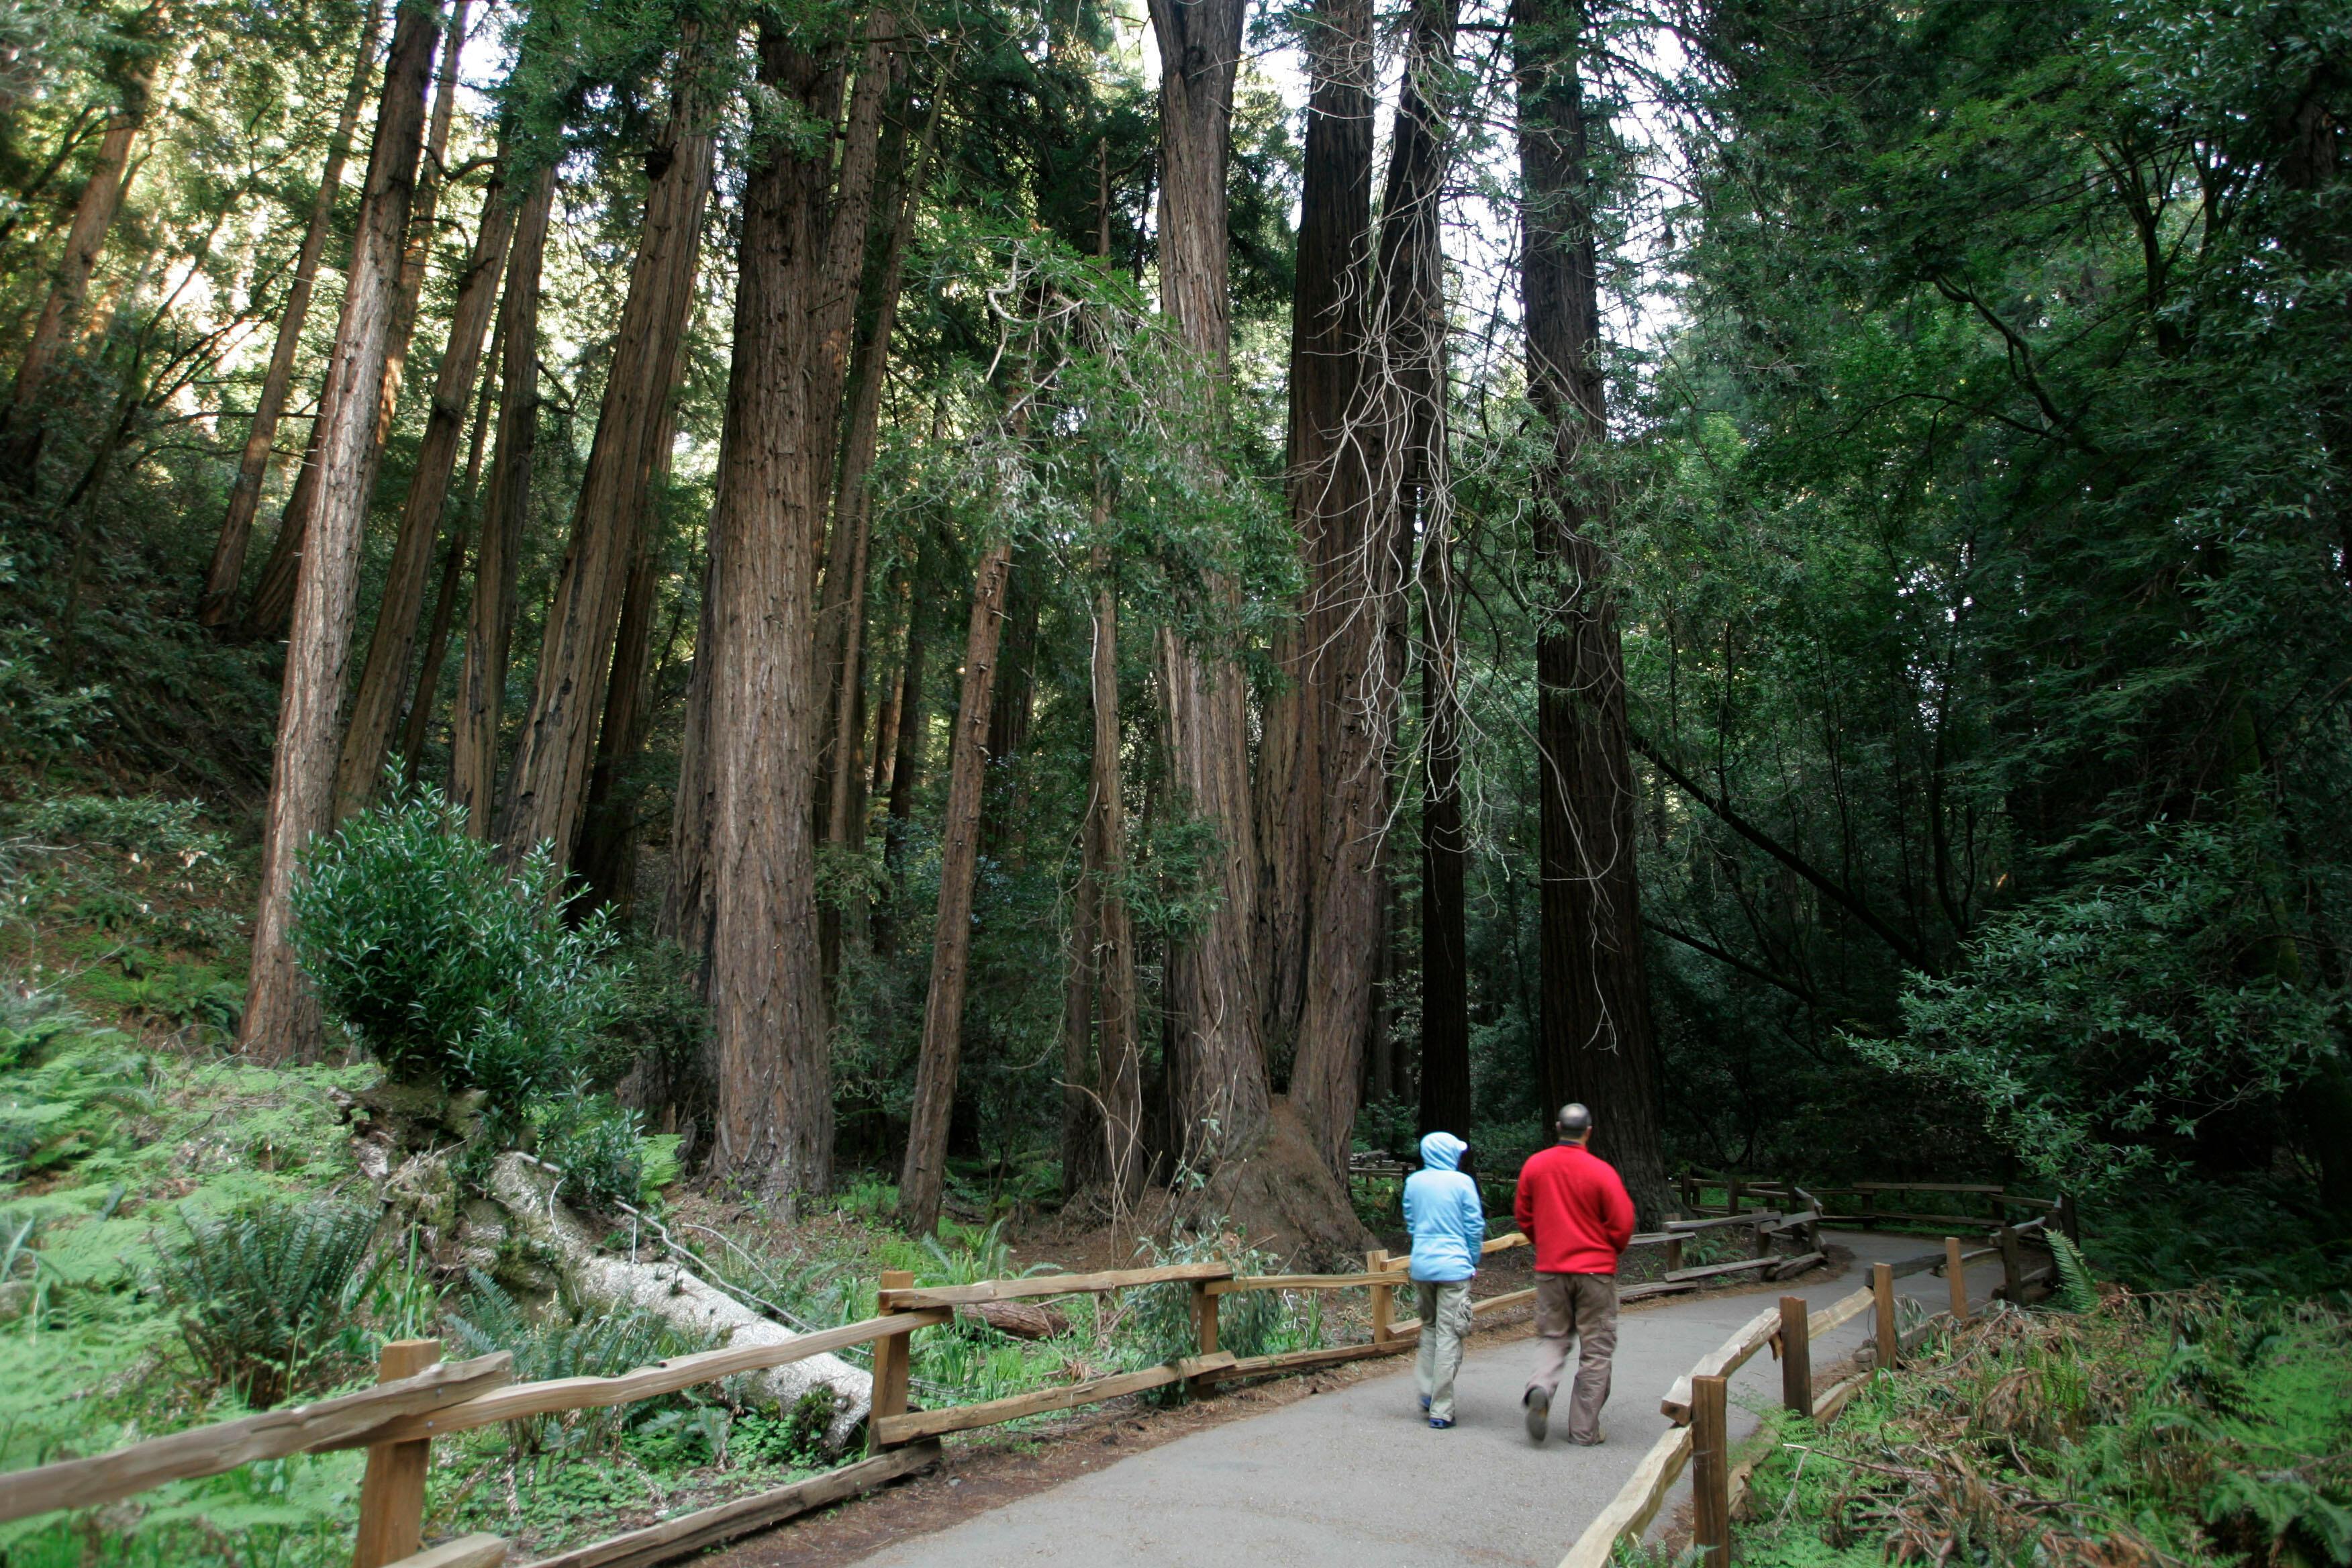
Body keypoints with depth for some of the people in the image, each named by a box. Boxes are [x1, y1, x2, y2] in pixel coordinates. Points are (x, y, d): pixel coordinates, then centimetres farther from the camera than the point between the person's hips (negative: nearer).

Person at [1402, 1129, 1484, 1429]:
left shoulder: (1413, 1182, 4)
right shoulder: (1462, 1183, -7)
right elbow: (1475, 1227, -3)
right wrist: (1473, 1262, 11)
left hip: (1421, 1266, 4)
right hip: (1453, 1267, -4)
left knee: (1429, 1327, 23)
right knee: (1449, 1337, 0)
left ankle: (1428, 1390, 17)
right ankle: (1441, 1410, 2)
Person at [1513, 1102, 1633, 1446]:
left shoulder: (1534, 1165, 0)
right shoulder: (1601, 1172, -12)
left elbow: (1523, 1215, 10)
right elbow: (1622, 1225, -7)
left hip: (1549, 1268, 3)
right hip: (1596, 1270, -3)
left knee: (1552, 1337, 15)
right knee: (1596, 1348, 8)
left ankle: (1540, 1387, -14)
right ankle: (1584, 1429, 10)